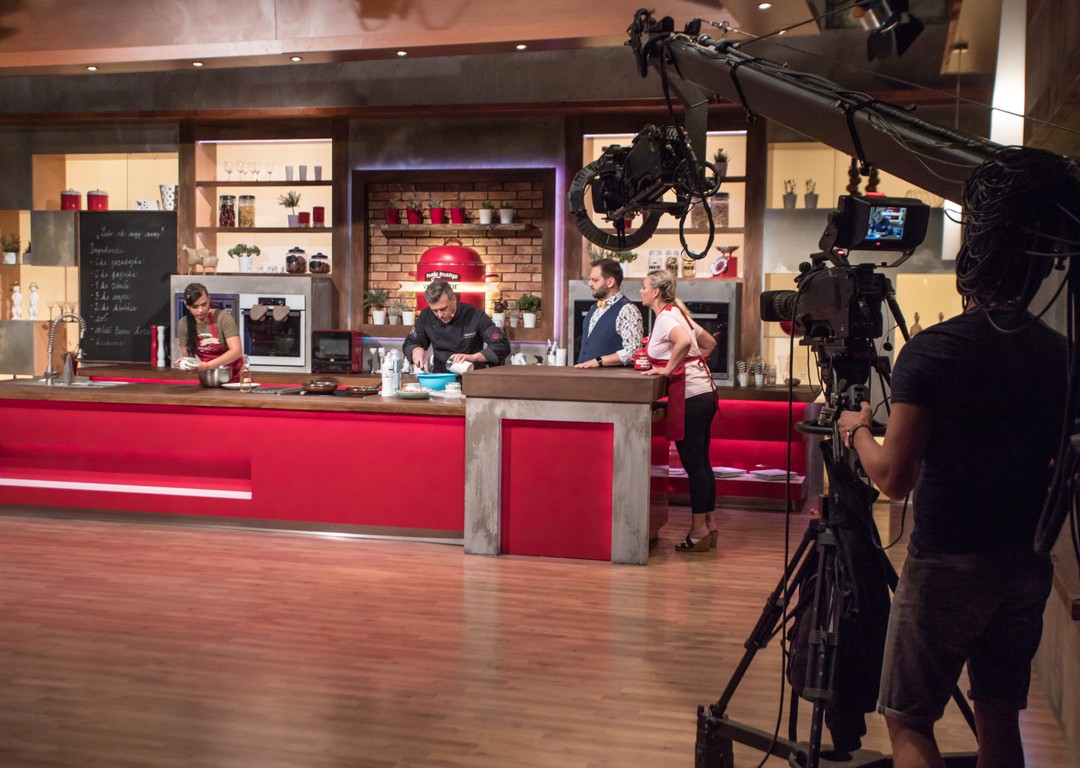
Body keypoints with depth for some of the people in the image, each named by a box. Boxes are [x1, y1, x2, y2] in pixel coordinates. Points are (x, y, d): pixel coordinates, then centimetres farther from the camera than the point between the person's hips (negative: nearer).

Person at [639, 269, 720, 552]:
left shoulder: (665, 317, -11)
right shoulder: (676, 313, 17)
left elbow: (684, 341, -33)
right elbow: (709, 343, 26)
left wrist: (669, 368, -21)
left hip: (689, 396, -10)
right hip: (703, 392, 10)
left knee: (693, 464, -4)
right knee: (701, 462, 13)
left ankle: (699, 531, 3)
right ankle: (708, 525, 20)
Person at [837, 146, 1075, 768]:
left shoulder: (932, 351, -18)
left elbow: (895, 479, -19)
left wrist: (858, 428, -2)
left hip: (948, 564, -6)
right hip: (1028, 564, 6)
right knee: (1000, 717, 16)